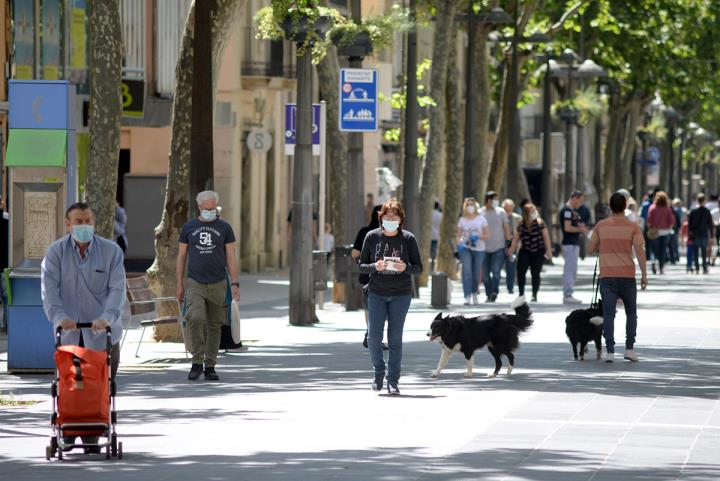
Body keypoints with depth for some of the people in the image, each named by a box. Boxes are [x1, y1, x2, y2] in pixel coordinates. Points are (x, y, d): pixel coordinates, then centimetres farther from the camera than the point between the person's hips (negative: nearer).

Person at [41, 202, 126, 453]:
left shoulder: (112, 251, 0)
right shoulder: (56, 252, 2)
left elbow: (117, 289, -9)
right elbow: (49, 287, -8)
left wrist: (107, 317, -25)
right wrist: (59, 316, -25)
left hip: (102, 332, -1)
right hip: (69, 332, 1)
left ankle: (92, 438, 10)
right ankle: (68, 433, 19)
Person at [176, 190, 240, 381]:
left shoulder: (224, 228, 5)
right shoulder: (188, 228, 7)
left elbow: (231, 258, 5)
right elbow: (181, 258, 10)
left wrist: (234, 284, -4)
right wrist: (180, 285, 6)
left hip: (218, 284, 1)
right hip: (195, 283, -1)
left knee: (214, 326, 3)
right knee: (195, 318, -21)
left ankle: (210, 367, 12)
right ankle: (197, 362, -11)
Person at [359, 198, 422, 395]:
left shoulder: (408, 239, -3)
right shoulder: (372, 237, -1)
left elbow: (419, 267, 2)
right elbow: (361, 266, 3)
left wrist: (405, 267, -19)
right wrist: (375, 266, -17)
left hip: (401, 295, -1)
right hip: (376, 293, 1)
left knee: (395, 338, 0)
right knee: (373, 337, -3)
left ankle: (393, 381, 8)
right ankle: (378, 373, 21)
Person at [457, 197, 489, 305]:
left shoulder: (481, 219, 3)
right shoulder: (462, 220, 5)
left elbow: (487, 235, 4)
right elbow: (458, 235, 7)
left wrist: (477, 237, -15)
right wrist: (459, 244, -13)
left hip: (478, 249, 1)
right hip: (465, 248, -1)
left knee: (476, 274, 7)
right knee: (466, 271, -17)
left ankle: (474, 293, 33)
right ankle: (467, 297, -19)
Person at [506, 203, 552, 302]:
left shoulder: (540, 223, -3)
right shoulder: (521, 225, 3)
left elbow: (546, 237, -2)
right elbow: (516, 239, 10)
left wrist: (549, 250, -7)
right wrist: (511, 251, 9)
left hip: (538, 252, -2)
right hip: (525, 251, 2)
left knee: (535, 274, 2)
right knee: (520, 272, -11)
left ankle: (534, 295, 13)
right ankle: (521, 294, -2)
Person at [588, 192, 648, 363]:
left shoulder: (601, 226, 1)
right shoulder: (633, 227, -4)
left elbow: (591, 249, 6)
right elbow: (640, 251, -10)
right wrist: (644, 275, -5)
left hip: (607, 276, 1)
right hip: (627, 275, -1)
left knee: (608, 314, -1)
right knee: (631, 313, 15)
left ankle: (610, 351, -10)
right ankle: (629, 348, 6)